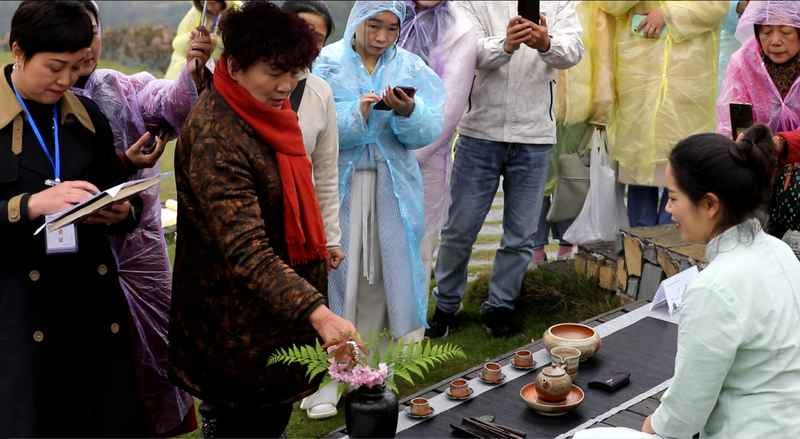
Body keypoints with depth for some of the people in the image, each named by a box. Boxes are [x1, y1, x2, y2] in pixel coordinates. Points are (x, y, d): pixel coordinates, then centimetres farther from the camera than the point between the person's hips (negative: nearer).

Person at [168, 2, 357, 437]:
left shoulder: (266, 113, 2)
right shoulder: (215, 139, -27)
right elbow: (247, 253, -35)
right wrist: (318, 314, -43)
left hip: (276, 311, 9)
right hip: (238, 325, -9)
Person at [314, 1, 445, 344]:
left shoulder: (411, 67, 4)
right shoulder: (327, 63, 0)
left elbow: (429, 131, -5)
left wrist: (408, 112, -24)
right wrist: (356, 113, -23)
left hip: (394, 186, 1)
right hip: (342, 183, -1)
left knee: (395, 264, 4)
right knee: (342, 263, 2)